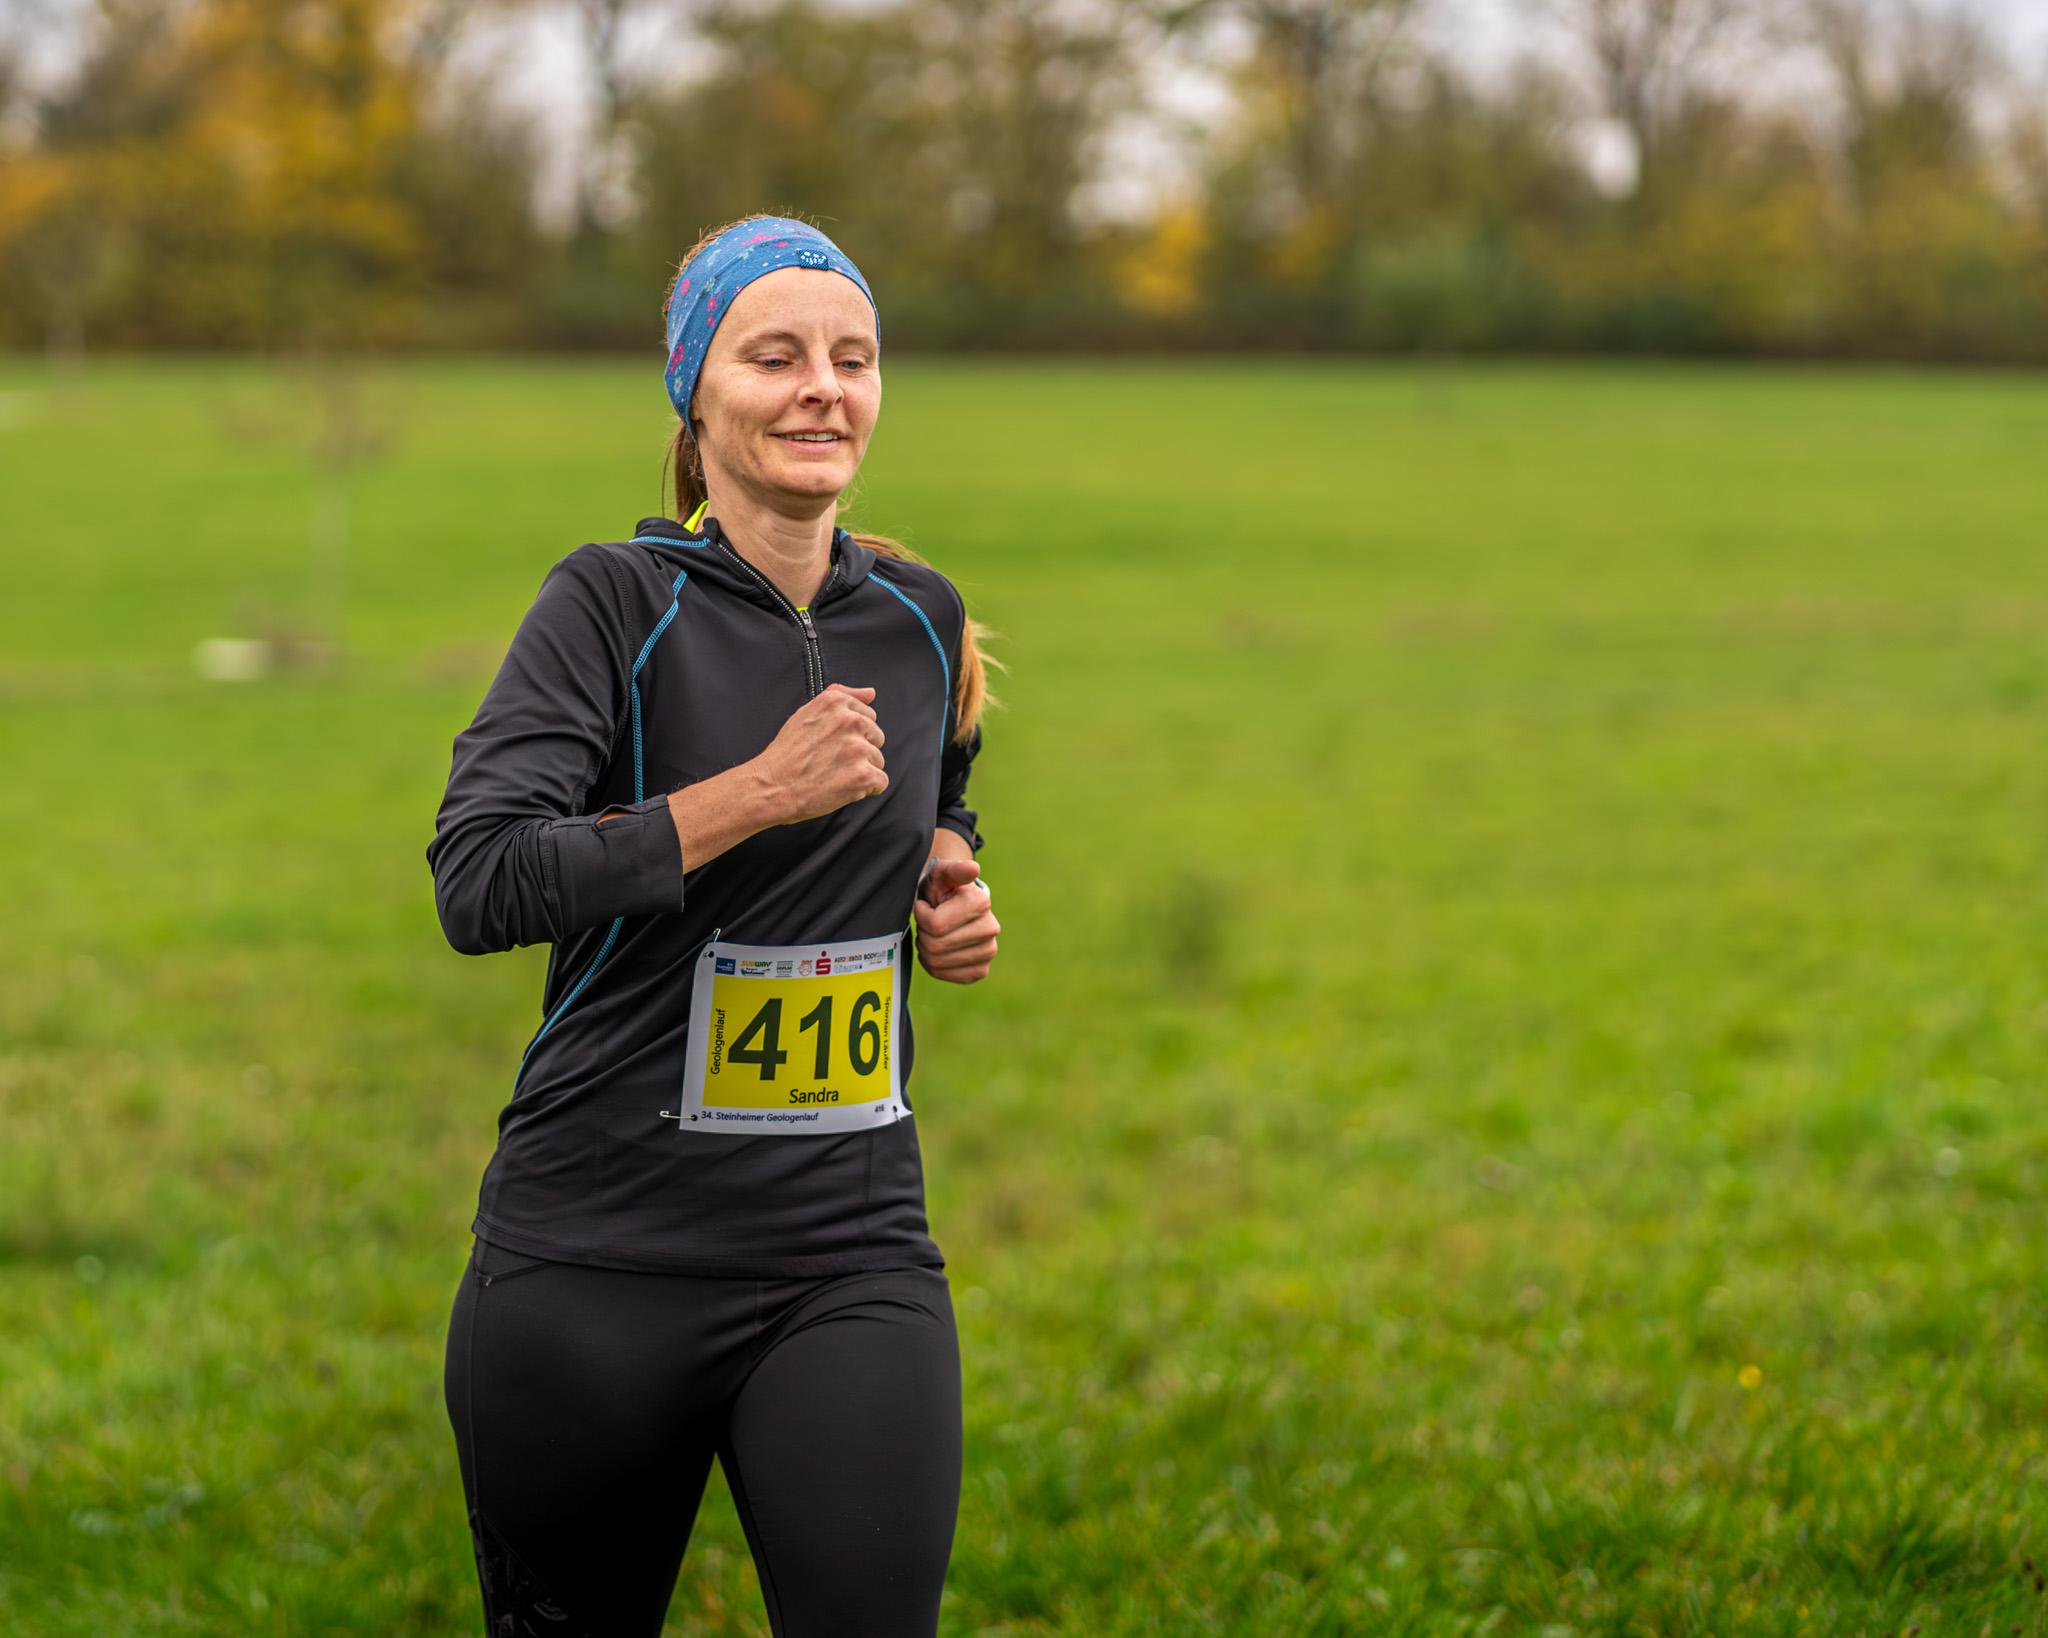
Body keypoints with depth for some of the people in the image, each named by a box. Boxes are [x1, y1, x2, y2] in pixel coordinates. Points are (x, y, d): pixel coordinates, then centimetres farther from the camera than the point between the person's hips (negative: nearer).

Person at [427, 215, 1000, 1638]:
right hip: (599, 1261, -3)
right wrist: (759, 791, -20)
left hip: (853, 1255, 3)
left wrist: (954, 885, 8)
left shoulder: (923, 620, 9)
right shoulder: (617, 602, -6)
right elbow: (478, 883, -19)